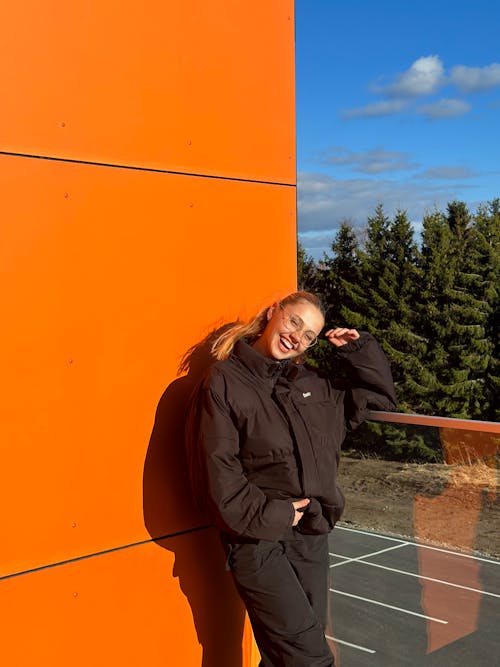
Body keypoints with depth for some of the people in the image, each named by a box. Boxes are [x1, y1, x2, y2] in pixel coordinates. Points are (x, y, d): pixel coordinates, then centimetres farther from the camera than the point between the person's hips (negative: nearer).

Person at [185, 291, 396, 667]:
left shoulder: (313, 384, 12)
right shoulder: (225, 381, -6)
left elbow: (380, 397, 23)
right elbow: (215, 467, -12)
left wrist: (357, 349, 12)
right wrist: (265, 515, -15)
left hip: (311, 536, 6)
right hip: (258, 540, -6)